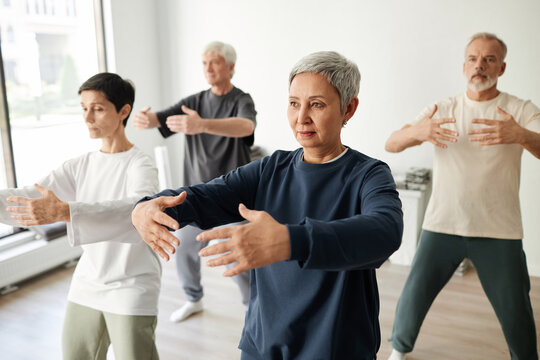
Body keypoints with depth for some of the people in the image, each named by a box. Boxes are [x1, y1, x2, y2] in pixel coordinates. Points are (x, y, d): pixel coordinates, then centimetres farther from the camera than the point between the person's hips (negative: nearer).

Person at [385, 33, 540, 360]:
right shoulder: (442, 110, 5)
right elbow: (391, 144, -4)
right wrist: (416, 131, -27)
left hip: (499, 233, -1)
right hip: (442, 226, 1)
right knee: (412, 299, 3)